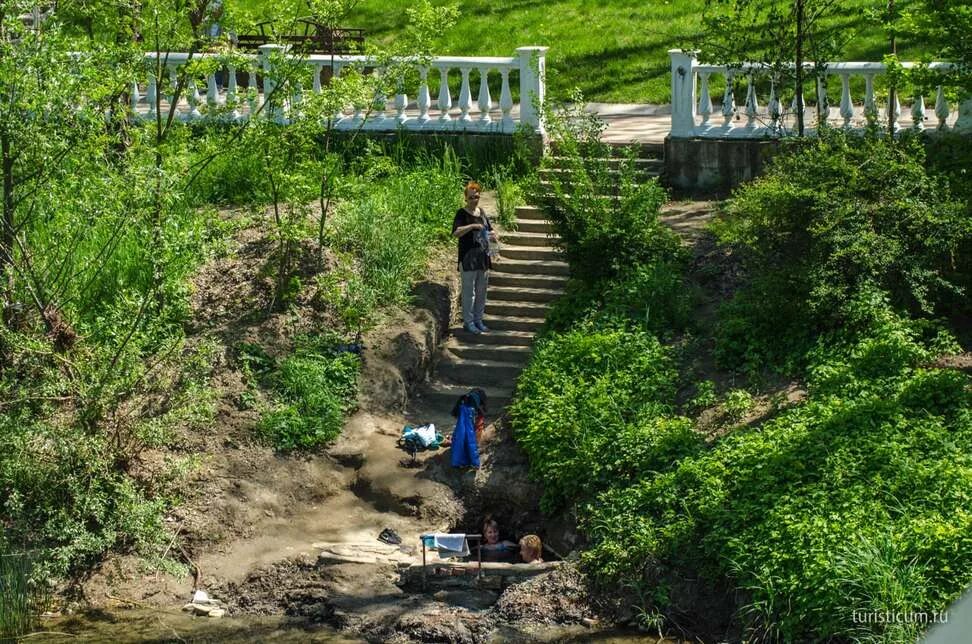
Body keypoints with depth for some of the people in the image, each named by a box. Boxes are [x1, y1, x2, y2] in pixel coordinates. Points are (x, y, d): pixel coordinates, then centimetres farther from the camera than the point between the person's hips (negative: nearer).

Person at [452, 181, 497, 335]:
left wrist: (492, 236, -1)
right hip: (468, 258, -6)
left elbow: (489, 231, 22)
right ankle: (468, 321, 4)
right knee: (469, 291, -3)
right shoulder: (462, 213, -8)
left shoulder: (481, 212, 12)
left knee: (481, 291, 12)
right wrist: (472, 226, -31)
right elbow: (455, 233, -21)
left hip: (483, 257, 7)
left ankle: (478, 320, 22)